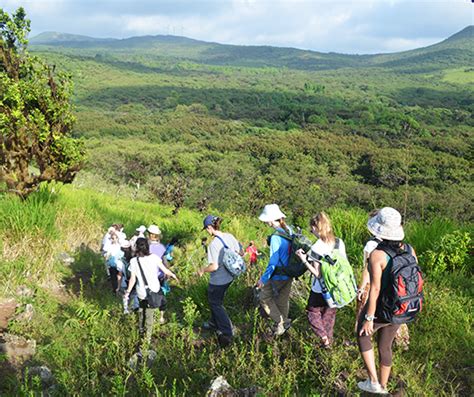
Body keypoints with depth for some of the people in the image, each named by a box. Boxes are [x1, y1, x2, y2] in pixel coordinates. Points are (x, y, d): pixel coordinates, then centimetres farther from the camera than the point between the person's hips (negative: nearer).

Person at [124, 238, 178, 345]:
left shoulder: (134, 261, -15)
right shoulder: (154, 258, -15)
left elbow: (133, 279, -11)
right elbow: (165, 271, -7)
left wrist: (128, 292, 3)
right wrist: (173, 275, 14)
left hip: (141, 292, 0)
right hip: (154, 291, 0)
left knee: (141, 310, 27)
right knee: (149, 314, 10)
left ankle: (141, 330, 43)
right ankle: (147, 338, 15)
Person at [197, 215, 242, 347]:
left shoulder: (214, 244, -27)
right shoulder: (229, 237, -4)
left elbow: (214, 266, -27)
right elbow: (240, 253, 4)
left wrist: (202, 270, -10)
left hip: (218, 280, -8)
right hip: (229, 277, 8)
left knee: (215, 304, 10)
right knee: (217, 300, 28)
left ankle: (227, 333, 7)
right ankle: (215, 323, 45)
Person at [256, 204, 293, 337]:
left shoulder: (276, 237, -26)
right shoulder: (289, 230, -1)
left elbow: (273, 262, -24)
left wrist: (263, 279, -15)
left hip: (278, 276, -8)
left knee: (264, 297, 11)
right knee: (283, 299, 22)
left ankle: (280, 322, 13)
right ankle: (284, 323, 37)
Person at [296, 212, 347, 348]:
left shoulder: (316, 248, -23)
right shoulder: (339, 243, -6)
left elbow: (318, 274, -22)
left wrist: (304, 260, -19)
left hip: (320, 290, -5)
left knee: (313, 312, 19)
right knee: (330, 314, 24)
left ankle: (324, 337, 7)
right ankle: (329, 340, 35)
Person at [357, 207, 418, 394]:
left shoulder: (377, 254, -28)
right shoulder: (409, 250, -9)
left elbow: (375, 289, -26)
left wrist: (368, 318, -16)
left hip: (379, 309, -5)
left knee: (363, 335, 26)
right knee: (385, 346, 26)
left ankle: (373, 382, 25)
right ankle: (383, 387, 44)